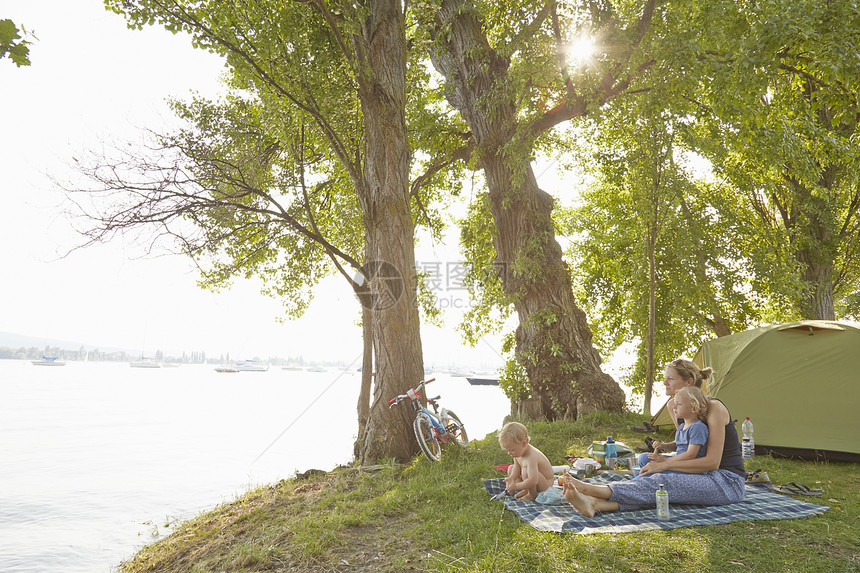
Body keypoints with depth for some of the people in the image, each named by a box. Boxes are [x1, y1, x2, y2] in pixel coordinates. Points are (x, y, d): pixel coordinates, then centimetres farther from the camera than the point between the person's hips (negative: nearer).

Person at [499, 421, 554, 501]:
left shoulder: (531, 457, -36)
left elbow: (533, 481, -42)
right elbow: (517, 467, 2)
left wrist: (516, 486, -33)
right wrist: (512, 477, -19)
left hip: (546, 484, -9)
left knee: (526, 471, -35)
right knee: (511, 469, 6)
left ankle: (532, 494, -12)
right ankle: (526, 490, 2)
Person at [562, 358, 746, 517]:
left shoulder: (714, 408, -15)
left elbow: (712, 461, -20)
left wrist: (666, 465, -20)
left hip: (727, 482, -7)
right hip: (705, 479, 7)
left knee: (661, 483, -28)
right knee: (654, 480, -21)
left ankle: (589, 489, -40)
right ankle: (593, 504, -41)